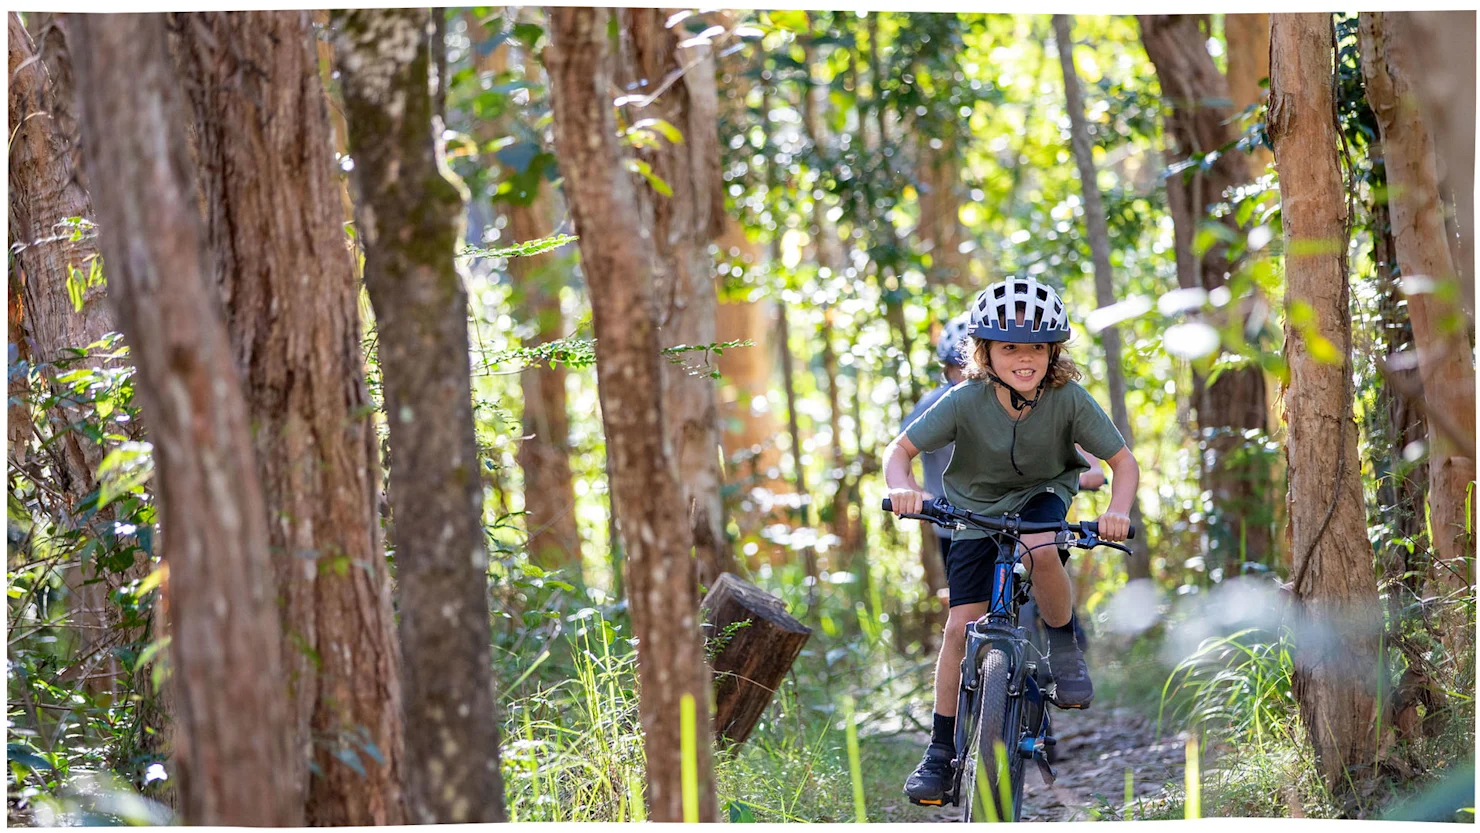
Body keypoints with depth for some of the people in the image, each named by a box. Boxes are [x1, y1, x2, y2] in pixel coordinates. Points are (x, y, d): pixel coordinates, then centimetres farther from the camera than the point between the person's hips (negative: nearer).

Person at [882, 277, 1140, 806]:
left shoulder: (1068, 399, -23)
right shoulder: (965, 401, -24)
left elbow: (1123, 461, -17)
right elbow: (900, 449, -18)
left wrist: (1118, 510, -37)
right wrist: (901, 488, -41)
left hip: (1043, 495, -1)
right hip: (976, 509, 1)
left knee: (1040, 551, -36)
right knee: (961, 625, -8)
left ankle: (1064, 645, -8)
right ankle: (941, 750, 2)